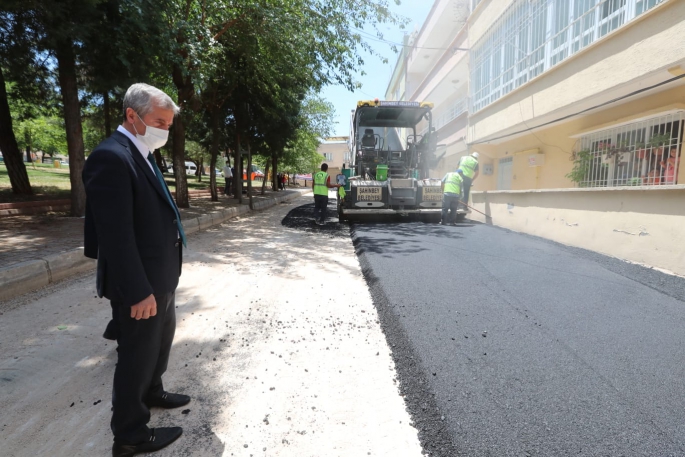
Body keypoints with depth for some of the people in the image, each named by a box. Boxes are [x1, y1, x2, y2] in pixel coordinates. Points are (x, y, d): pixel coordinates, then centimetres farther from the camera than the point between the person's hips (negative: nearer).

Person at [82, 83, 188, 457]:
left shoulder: (142, 156, 11)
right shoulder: (111, 157, -20)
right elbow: (116, 236, -25)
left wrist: (159, 282, 16)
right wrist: (139, 291, -23)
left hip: (161, 278, 9)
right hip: (140, 285, -9)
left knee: (161, 342, 26)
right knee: (137, 356, 9)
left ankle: (151, 392, 51)